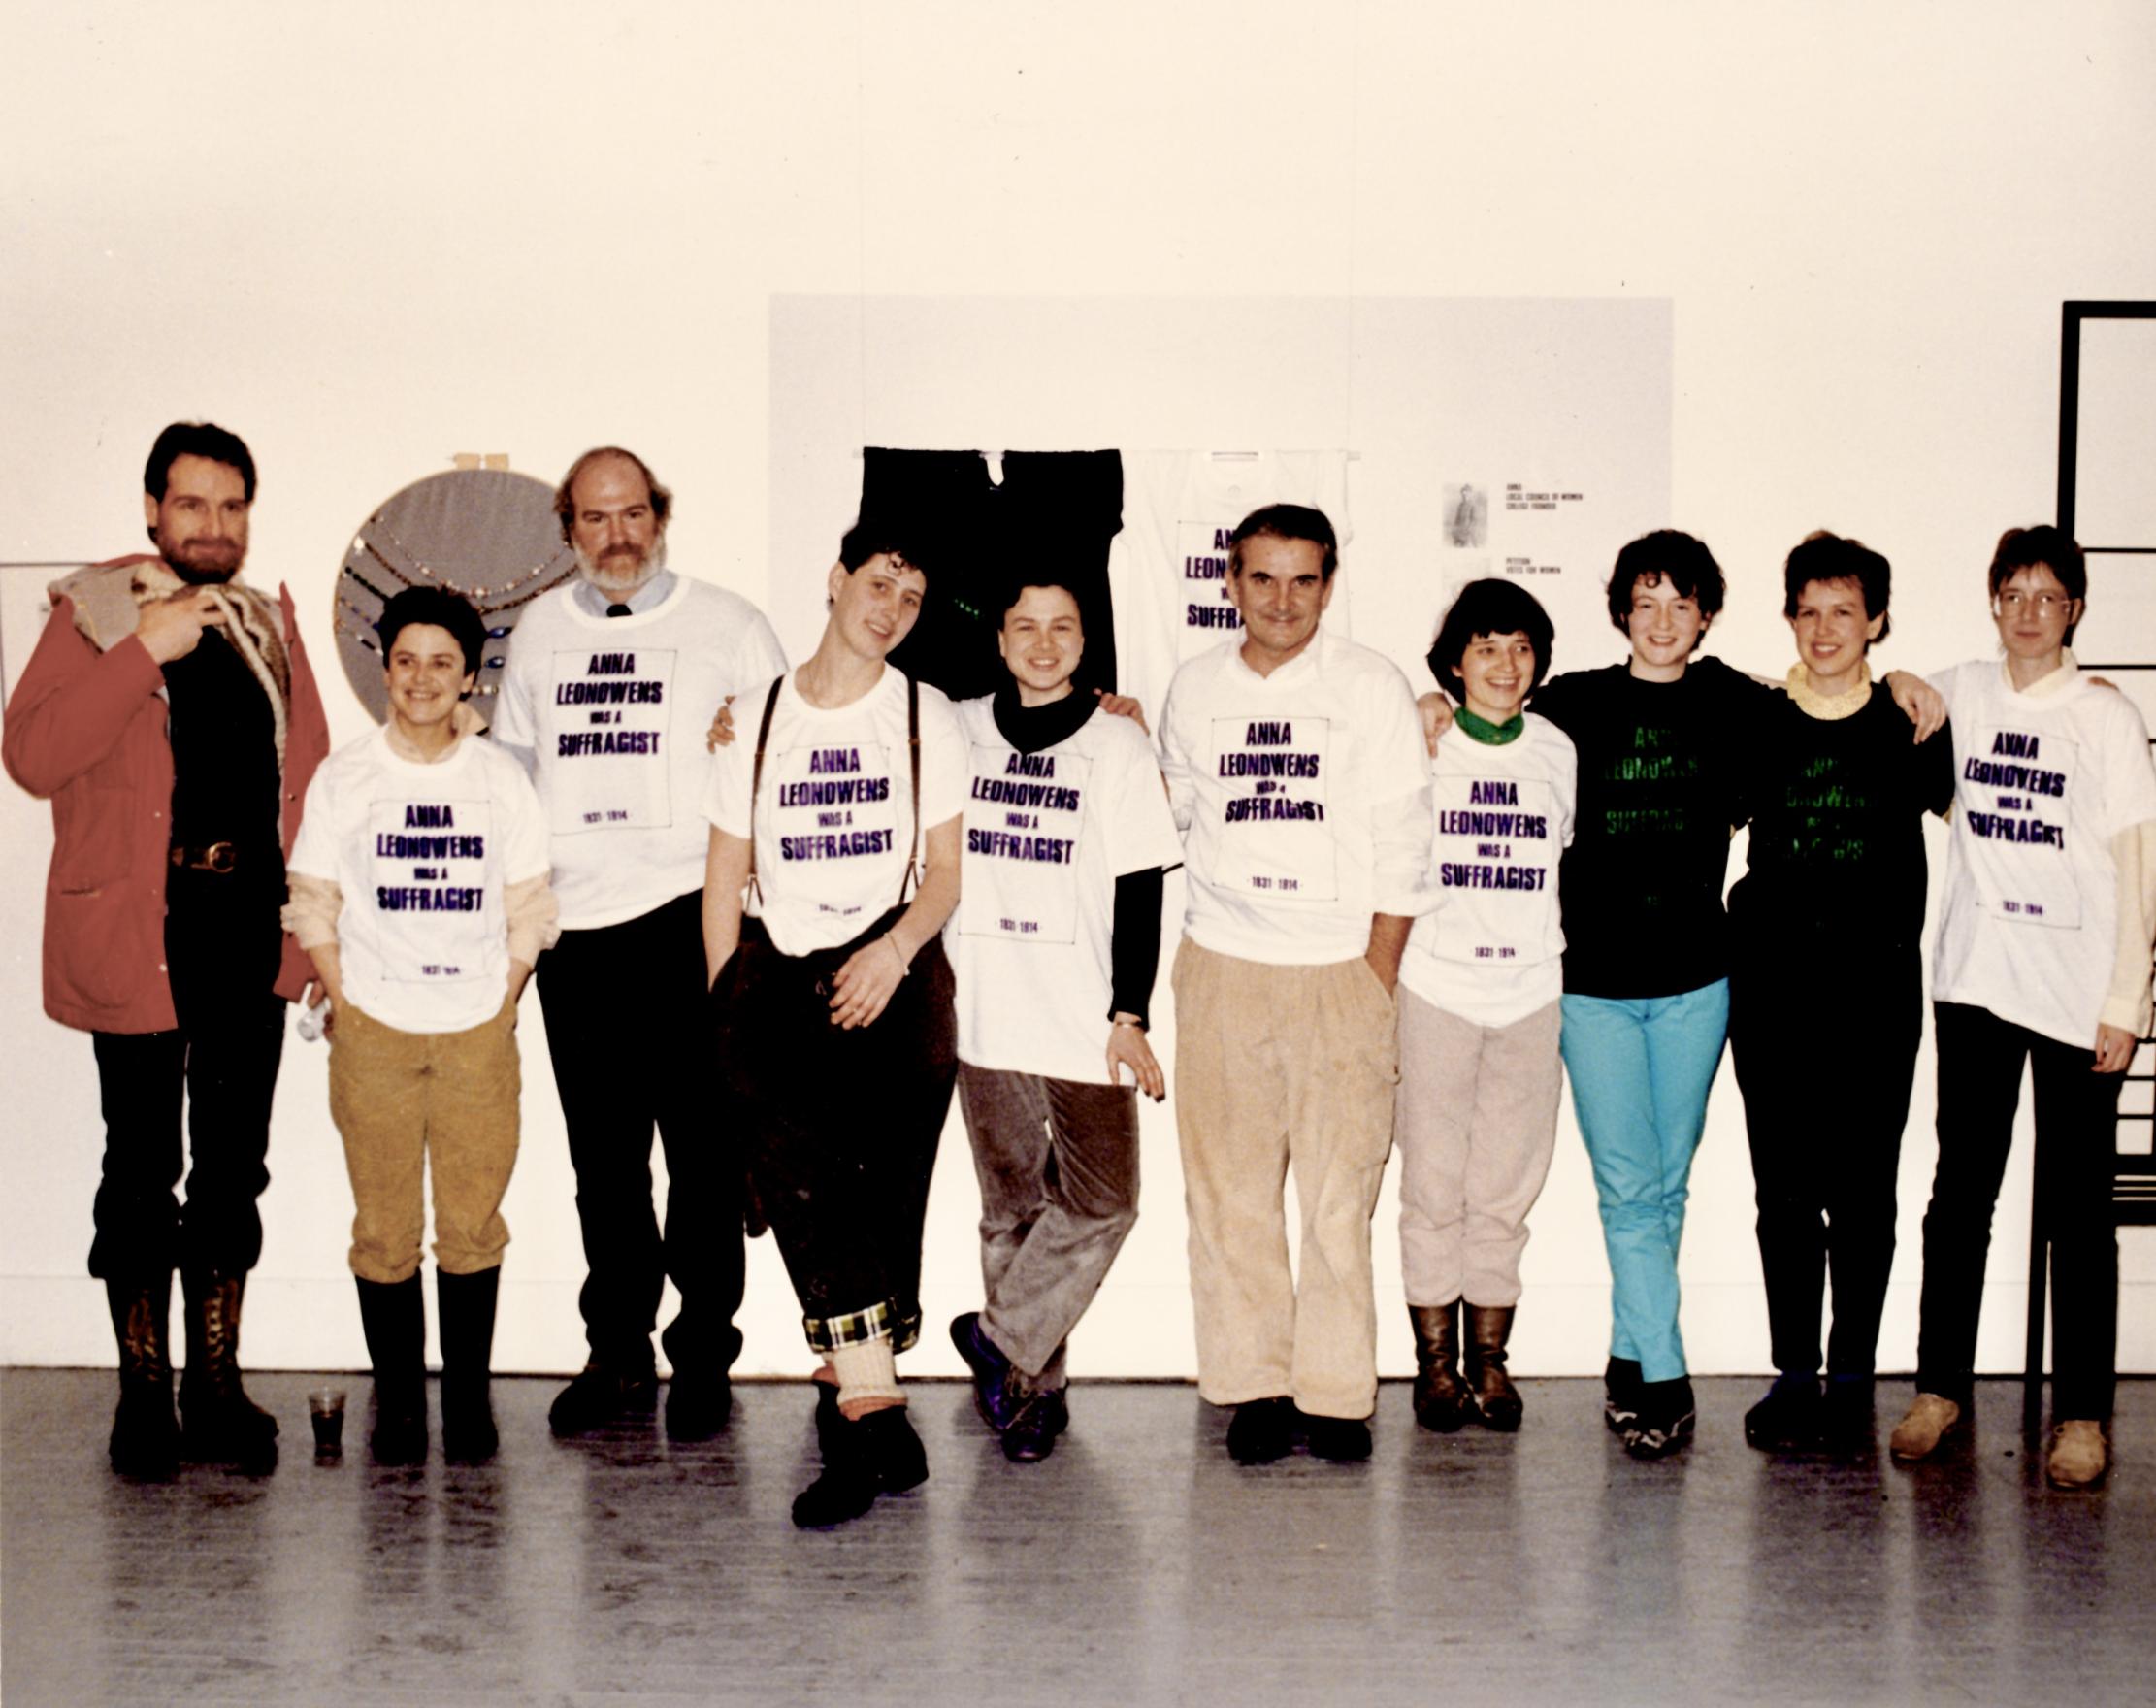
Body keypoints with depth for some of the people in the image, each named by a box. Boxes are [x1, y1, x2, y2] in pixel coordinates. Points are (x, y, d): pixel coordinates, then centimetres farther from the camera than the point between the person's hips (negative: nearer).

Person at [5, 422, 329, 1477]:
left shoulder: (267, 623, 15)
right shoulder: (92, 615, 0)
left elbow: (309, 772, 17)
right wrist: (145, 650, -19)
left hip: (251, 922, 4)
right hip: (141, 928, -4)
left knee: (233, 1165, 9)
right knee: (142, 1169, 1)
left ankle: (215, 1387, 18)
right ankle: (144, 1392, 13)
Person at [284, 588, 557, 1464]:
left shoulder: (500, 778, 6)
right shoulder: (344, 776, 3)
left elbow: (528, 910, 7)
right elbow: (313, 907, 4)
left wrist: (501, 1005, 0)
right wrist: (346, 1006, -3)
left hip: (478, 1031, 1)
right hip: (372, 1031, 0)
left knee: (473, 1223, 3)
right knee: (384, 1227, 3)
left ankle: (468, 1395, 14)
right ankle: (397, 1399, 13)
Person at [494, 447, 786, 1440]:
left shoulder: (728, 626, 5)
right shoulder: (539, 632, 15)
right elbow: (510, 770, 23)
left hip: (689, 915, -3)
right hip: (572, 926, 3)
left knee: (702, 1147, -2)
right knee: (601, 1159, 9)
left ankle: (703, 1356, 8)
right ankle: (617, 1353, 19)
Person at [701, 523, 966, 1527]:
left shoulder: (927, 719, 13)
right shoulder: (755, 718, 15)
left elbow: (944, 873, 8)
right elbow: (725, 878, 15)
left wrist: (893, 952, -10)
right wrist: (723, 1003, 5)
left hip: (894, 974, 0)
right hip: (776, 971, 0)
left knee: (883, 1187, -13)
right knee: (792, 1153, -22)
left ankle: (847, 1387, 1)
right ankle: (876, 1403, -24)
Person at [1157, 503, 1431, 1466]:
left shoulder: (1372, 688, 3)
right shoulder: (1195, 688, 10)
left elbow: (1401, 846, 0)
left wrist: (1381, 984, -4)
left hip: (1342, 971, -2)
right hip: (1222, 971, 2)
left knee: (1341, 1191, -1)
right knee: (1229, 1189, 2)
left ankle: (1335, 1392, 9)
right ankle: (1254, 1385, 13)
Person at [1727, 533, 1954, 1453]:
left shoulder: (1911, 728, 3)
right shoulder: (1757, 727, 5)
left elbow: (1949, 802, 17)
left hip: (1875, 988, -1)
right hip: (1773, 986, 1)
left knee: (1863, 1193, 3)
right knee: (1786, 1191, 4)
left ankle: (1851, 1377, 13)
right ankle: (1793, 1373, 13)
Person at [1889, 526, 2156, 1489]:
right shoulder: (1958, 695, 6)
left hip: (2078, 996, -3)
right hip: (1974, 978, 3)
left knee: (2077, 1211, 2)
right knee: (1959, 1193, 8)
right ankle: (1941, 1386, 19)